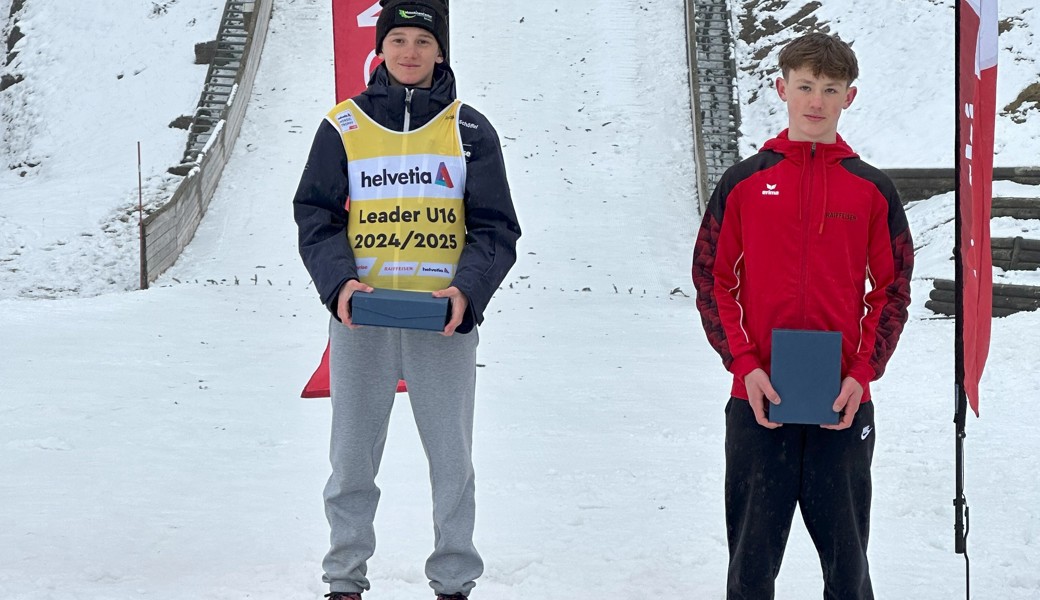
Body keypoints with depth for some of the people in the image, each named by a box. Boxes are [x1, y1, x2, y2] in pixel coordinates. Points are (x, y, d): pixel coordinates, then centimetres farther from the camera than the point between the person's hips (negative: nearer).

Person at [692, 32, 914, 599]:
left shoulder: (873, 189, 4)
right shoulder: (743, 182, 3)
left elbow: (893, 290, 7)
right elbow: (711, 280, 4)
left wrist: (863, 372, -6)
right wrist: (745, 364, -8)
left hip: (844, 404, 0)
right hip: (758, 402, 0)